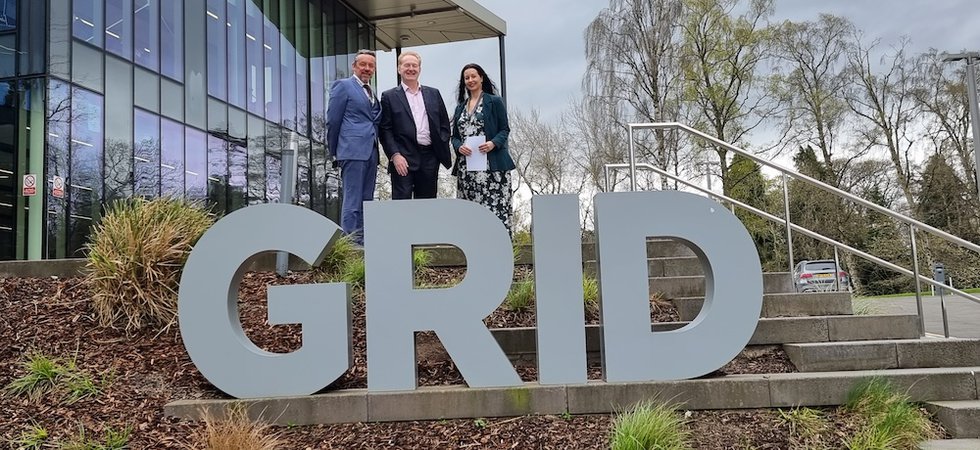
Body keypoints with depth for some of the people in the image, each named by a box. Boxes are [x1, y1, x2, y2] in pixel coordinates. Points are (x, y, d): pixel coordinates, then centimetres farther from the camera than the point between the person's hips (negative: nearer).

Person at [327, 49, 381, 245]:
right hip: (353, 150, -7)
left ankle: (362, 242, 13)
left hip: (370, 152, 7)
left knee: (366, 200, 8)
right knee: (352, 201, -9)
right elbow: (333, 120, -1)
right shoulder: (343, 86, 1)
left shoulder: (372, 93, 20)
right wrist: (335, 151, 2)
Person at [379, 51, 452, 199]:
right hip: (403, 159, -3)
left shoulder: (434, 94, 15)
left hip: (430, 159, 4)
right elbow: (385, 130, 0)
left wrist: (442, 149, 2)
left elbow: (444, 124, 16)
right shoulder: (389, 96, 5)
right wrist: (395, 155, -12)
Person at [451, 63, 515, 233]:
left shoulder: (494, 101, 5)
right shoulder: (460, 107, 19)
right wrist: (459, 147, -4)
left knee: (496, 208, -10)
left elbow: (505, 129, 2)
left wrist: (493, 143, -17)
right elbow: (454, 136, 18)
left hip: (492, 165, -4)